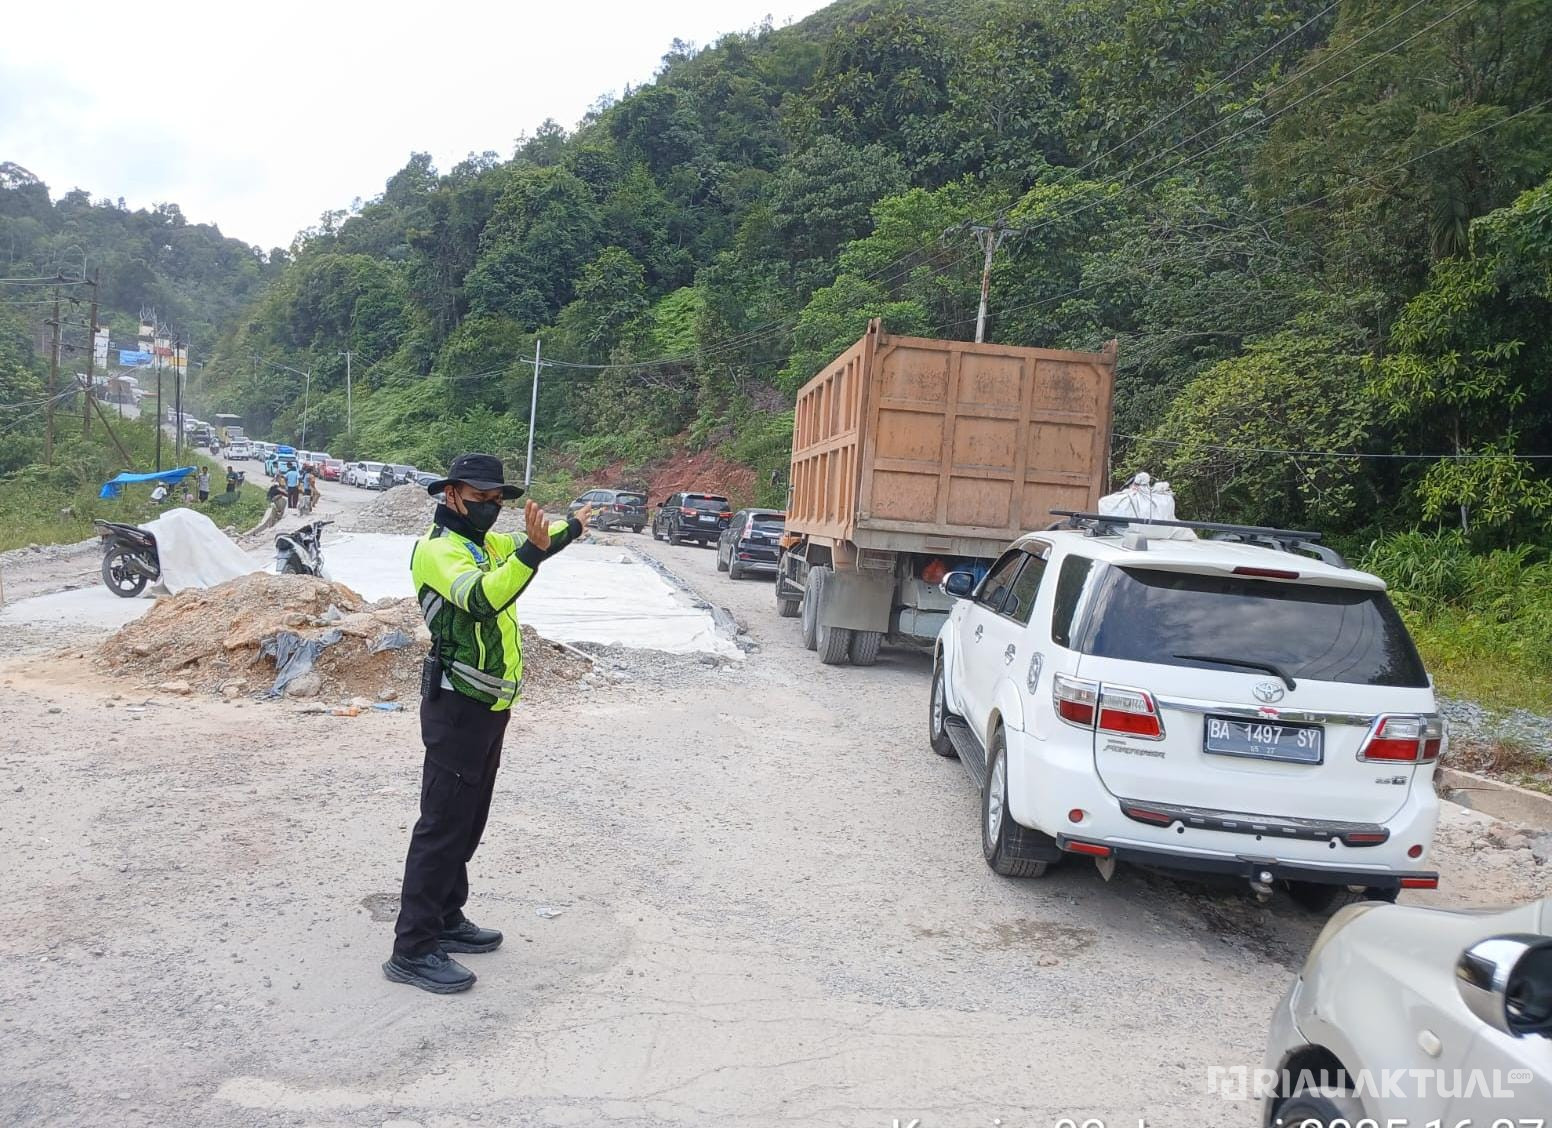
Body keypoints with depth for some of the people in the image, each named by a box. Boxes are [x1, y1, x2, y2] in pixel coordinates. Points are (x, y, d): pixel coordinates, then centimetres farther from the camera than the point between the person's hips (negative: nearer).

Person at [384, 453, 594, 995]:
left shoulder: (489, 544, 12)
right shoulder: (437, 550, -16)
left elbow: (527, 549, 35)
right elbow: (482, 599, -35)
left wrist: (572, 526, 49)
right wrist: (531, 550, -45)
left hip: (487, 706, 10)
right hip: (457, 708, -10)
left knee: (468, 819, 16)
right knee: (442, 824, -7)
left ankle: (446, 920, 28)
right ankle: (412, 949, -1)